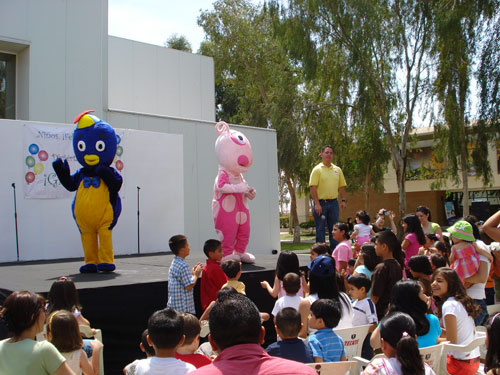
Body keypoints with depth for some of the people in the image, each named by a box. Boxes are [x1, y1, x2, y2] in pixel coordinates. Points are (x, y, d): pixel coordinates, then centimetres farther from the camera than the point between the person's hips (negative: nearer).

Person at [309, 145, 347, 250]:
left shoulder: (337, 169, 12)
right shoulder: (317, 169, -3)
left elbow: (342, 186, 16)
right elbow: (313, 187, -10)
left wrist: (343, 200, 3)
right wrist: (317, 204, -17)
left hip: (333, 203, 4)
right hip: (321, 203, -4)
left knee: (334, 229, 7)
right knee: (320, 229, 1)